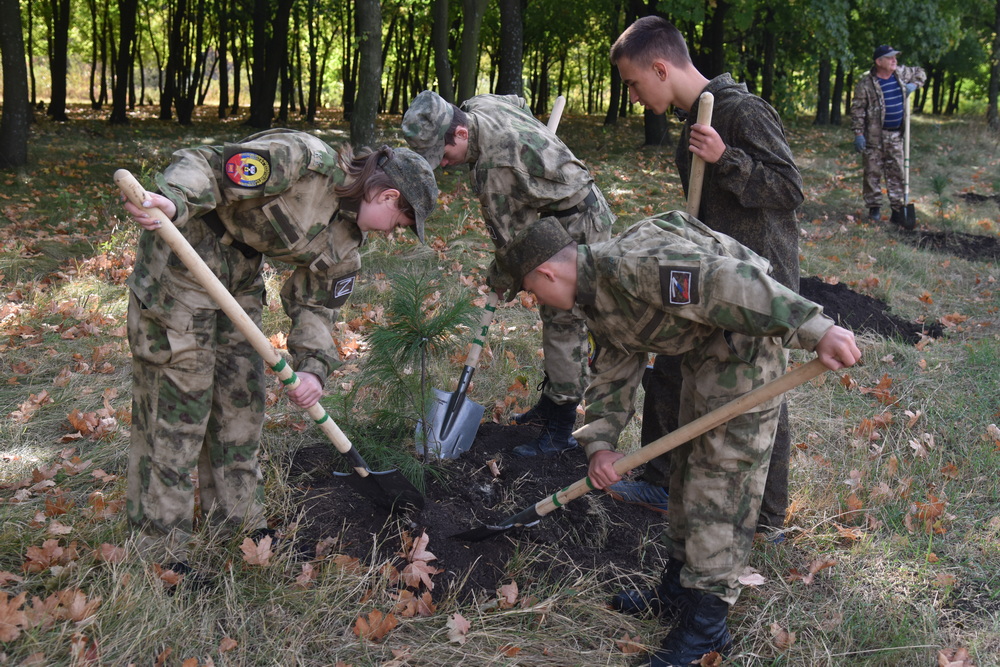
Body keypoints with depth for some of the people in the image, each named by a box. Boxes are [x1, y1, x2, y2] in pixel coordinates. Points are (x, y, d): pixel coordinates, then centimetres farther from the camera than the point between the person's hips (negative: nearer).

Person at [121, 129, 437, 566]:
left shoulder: (347, 242, 4)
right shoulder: (303, 159, -22)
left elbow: (316, 303, 6)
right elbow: (205, 167, -26)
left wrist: (313, 367, -11)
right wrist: (172, 202, -47)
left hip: (241, 275, 9)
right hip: (180, 258, -9)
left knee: (242, 396, 13)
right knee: (177, 398, -7)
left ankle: (240, 522, 28)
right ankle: (161, 550, 3)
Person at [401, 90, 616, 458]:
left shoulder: (496, 166, -31)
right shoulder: (479, 105, -3)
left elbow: (511, 236, -21)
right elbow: (518, 102, 22)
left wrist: (500, 281, -3)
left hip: (579, 227, -11)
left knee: (564, 324, -7)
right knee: (553, 315, 17)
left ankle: (561, 428, -1)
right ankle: (550, 403, 28)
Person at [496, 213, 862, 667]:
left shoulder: (630, 264, -27)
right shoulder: (599, 305, 7)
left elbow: (726, 282, -35)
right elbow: (613, 376, 14)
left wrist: (815, 329, -39)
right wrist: (599, 444, -1)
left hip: (747, 344, -11)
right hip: (703, 352, 11)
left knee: (720, 476, -7)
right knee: (687, 462, 18)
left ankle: (705, 623, 4)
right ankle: (678, 589, 34)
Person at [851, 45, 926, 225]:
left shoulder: (901, 73, 6)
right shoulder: (866, 82, -11)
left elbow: (920, 73, 26)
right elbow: (857, 109, -10)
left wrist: (913, 85, 5)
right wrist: (858, 133, -15)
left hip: (895, 134, 5)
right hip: (874, 135, -5)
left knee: (896, 172, 6)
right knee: (873, 172, 1)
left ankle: (897, 210, 11)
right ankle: (874, 208, 13)